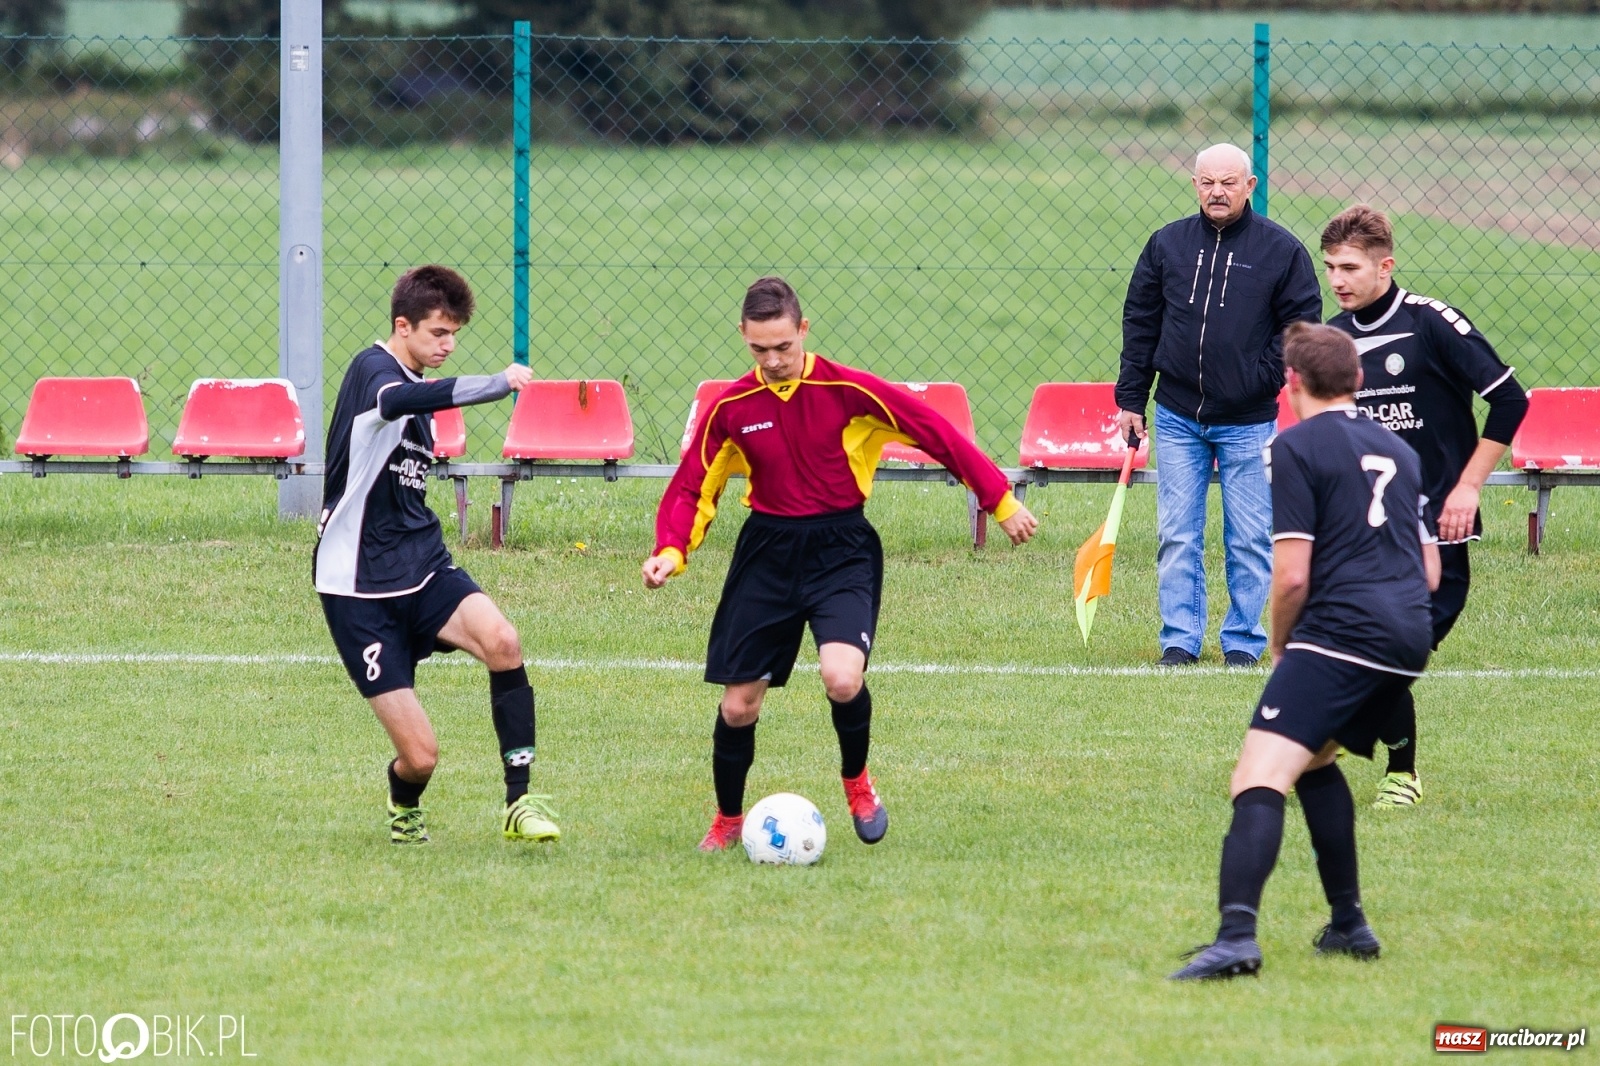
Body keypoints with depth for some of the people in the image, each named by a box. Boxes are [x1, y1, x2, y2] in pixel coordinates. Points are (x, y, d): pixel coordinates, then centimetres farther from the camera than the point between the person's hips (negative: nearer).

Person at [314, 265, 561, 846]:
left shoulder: (417, 388, 15)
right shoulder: (373, 370, -12)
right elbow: (396, 401, -39)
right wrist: (500, 383, -41)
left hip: (422, 568, 7)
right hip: (360, 588, -7)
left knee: (500, 640, -27)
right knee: (419, 755, -9)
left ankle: (519, 801, -20)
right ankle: (404, 809, 28)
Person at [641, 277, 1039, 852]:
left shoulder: (848, 390, -11)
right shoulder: (730, 409, -3)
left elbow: (936, 432, -6)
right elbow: (692, 489, 5)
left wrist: (1001, 501, -5)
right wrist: (670, 552, -13)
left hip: (841, 550, -3)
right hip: (766, 552, 3)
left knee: (842, 679, -26)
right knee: (737, 705, 3)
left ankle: (857, 782, 5)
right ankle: (728, 821, 29)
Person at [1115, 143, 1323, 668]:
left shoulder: (1281, 250, -2)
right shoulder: (1167, 244, 6)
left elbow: (1301, 327, 1)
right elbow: (1139, 324, 10)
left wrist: (1266, 379, -10)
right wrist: (1130, 400, 7)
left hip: (1248, 423, -2)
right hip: (1177, 418, 2)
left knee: (1249, 540, 2)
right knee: (1177, 537, 2)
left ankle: (1243, 642, 12)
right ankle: (1179, 641, 8)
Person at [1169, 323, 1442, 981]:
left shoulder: (1296, 447, -2)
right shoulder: (1397, 450, 21)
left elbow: (1292, 574, -8)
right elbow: (1431, 572, 24)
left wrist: (1279, 646, 8)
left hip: (1340, 631, -8)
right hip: (1410, 634, 8)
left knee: (1259, 778, -17)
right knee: (1314, 758, 29)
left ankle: (1236, 934, -37)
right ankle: (1348, 925, 26)